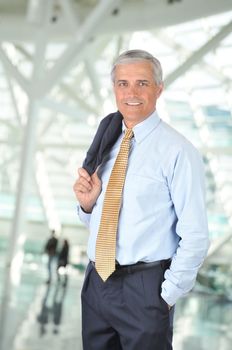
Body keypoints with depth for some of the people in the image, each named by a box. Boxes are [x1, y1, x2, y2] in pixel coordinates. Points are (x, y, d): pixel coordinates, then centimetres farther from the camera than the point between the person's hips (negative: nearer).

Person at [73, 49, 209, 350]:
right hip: (96, 282, 6)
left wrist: (168, 295, -11)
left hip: (144, 289, -6)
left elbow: (195, 236, -13)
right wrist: (87, 203, -4)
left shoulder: (177, 151, -12)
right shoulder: (105, 144, 8)